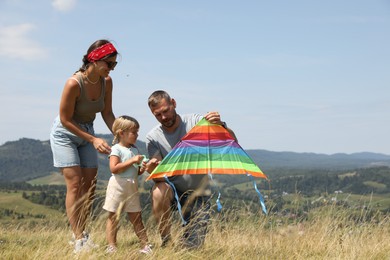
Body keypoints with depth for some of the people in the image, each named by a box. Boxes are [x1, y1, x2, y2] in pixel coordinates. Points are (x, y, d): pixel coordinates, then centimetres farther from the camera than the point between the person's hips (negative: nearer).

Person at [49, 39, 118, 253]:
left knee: (89, 185, 4)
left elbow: (107, 114, 0)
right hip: (65, 133, -6)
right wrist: (94, 140, -23)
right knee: (75, 183, -12)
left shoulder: (107, 81, -12)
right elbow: (65, 120, -22)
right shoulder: (74, 83, -30)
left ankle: (80, 233, 15)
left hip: (86, 132, 6)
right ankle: (79, 240, -11)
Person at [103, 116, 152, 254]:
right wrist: (132, 161, -21)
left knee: (136, 218, 10)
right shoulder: (116, 149, -9)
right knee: (113, 217, 1)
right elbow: (114, 168, -22)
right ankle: (111, 246, 5)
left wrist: (142, 168, -3)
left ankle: (145, 245, 13)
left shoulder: (135, 149, 12)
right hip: (118, 187, -6)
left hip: (132, 188, 7)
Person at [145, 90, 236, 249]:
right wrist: (151, 169, -35)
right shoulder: (153, 137, -5)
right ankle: (166, 243, -14)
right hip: (173, 189, 1)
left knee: (193, 246, -11)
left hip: (198, 193, -1)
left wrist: (221, 126, -39)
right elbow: (159, 177, -11)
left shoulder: (195, 122, -10)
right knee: (159, 192, -35)